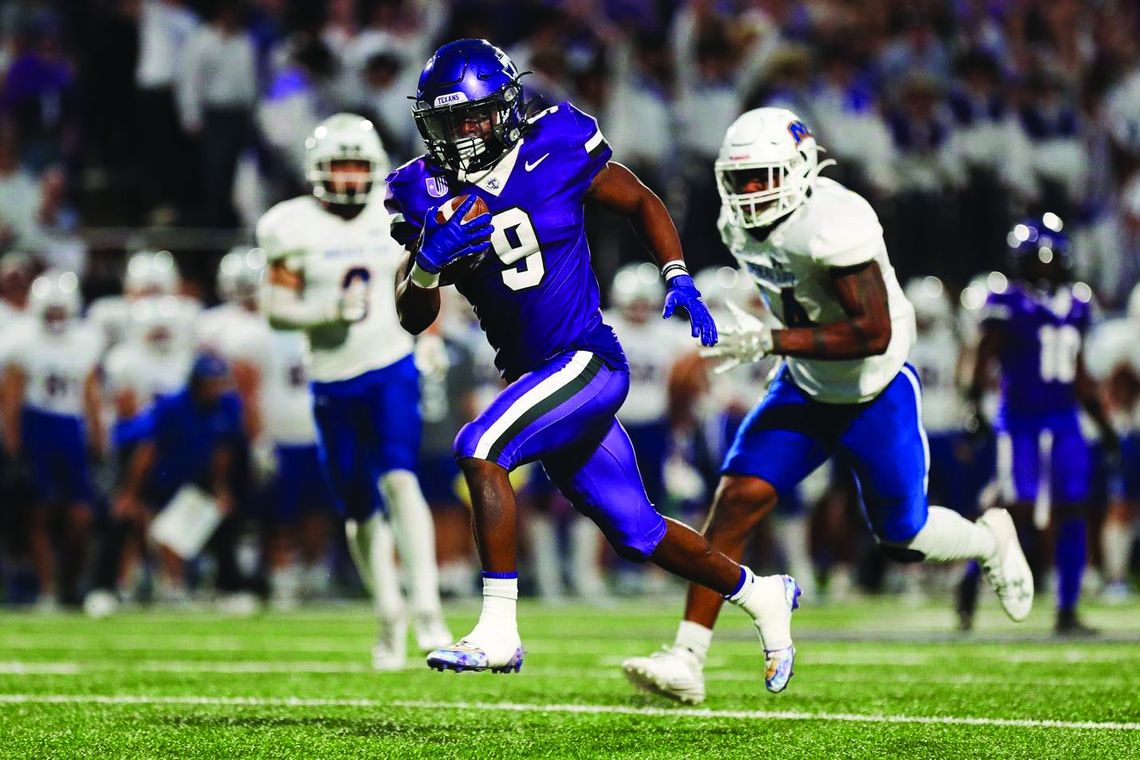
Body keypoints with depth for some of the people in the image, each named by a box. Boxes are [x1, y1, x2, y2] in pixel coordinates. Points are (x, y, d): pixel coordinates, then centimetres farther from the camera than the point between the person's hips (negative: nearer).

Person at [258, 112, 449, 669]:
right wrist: (330, 314, -23)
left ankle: (427, 608, -22)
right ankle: (389, 615, 23)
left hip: (391, 371, 0)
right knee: (359, 509, 7)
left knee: (399, 480, -18)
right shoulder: (295, 228, -6)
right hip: (332, 382, 0)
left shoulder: (393, 219, 3)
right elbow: (276, 309, -8)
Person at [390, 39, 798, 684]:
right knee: (635, 532, 15)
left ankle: (498, 631, -25)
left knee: (480, 449, -27)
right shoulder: (430, 195, 0)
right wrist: (428, 261, -23)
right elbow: (414, 319, -2)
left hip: (587, 363, -5)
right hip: (531, 376, 5)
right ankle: (760, 593, 39)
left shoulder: (556, 151, -8)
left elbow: (642, 203, 7)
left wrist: (679, 279, -6)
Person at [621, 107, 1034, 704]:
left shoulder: (835, 222, -30)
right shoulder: (740, 226, -5)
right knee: (738, 498, -14)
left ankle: (989, 540, 44)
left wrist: (772, 341, -39)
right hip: (805, 391, 6)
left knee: (902, 537, 9)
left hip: (876, 397, -6)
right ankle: (687, 659, -17)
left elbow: (874, 333, -35)